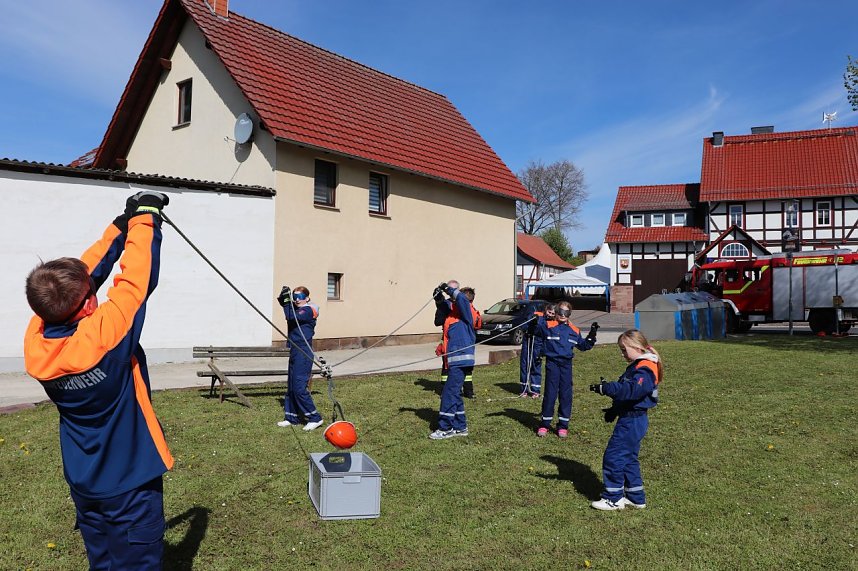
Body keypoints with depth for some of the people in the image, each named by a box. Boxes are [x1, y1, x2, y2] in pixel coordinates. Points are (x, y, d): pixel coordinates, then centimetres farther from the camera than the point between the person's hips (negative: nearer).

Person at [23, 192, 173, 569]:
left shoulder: (36, 341, -13)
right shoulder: (104, 336, -31)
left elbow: (85, 273, -4)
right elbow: (137, 279, -21)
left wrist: (121, 225, -1)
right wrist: (145, 217, -8)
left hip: (82, 484, 6)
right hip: (130, 484, -6)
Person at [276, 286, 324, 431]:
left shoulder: (308, 311, -12)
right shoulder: (297, 310, 16)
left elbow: (291, 317, -24)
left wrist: (287, 302, -18)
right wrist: (284, 298, -2)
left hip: (303, 354, -10)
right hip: (295, 353, 10)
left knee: (299, 387, -12)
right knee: (291, 387, 14)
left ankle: (315, 418, -5)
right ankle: (292, 418, 23)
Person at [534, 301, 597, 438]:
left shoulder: (574, 331, 12)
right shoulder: (548, 326, -3)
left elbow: (583, 346, 23)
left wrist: (591, 336, 10)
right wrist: (541, 318, -27)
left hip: (566, 364, 4)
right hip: (552, 363, -4)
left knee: (566, 394, 6)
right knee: (550, 393, 0)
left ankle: (563, 425, 16)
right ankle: (544, 424, 11)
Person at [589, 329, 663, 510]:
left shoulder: (645, 369, -19)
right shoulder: (637, 366, 14)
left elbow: (633, 390, -36)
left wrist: (606, 388, -37)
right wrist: (614, 410, 16)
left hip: (632, 421, -11)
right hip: (631, 419, 11)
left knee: (613, 456, -5)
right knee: (628, 458, 18)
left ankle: (613, 498, 4)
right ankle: (636, 498, 27)